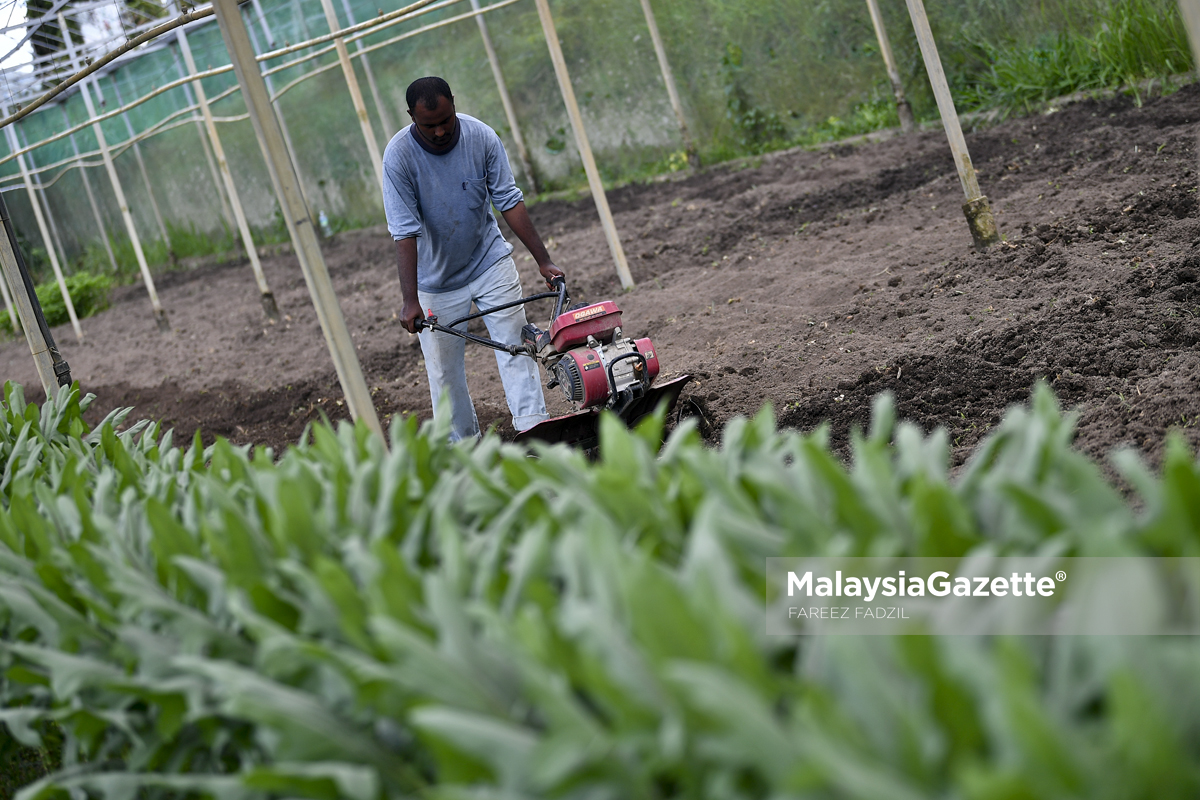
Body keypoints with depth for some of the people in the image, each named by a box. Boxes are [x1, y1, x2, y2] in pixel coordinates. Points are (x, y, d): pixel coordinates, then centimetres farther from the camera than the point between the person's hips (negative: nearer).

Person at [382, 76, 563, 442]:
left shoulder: (481, 137, -15)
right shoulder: (399, 155, -23)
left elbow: (510, 202, -11)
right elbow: (405, 231, -25)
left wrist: (543, 261, -12)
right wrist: (409, 300, -31)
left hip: (489, 260, 2)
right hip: (436, 279, -1)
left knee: (516, 346, -7)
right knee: (444, 369, 4)